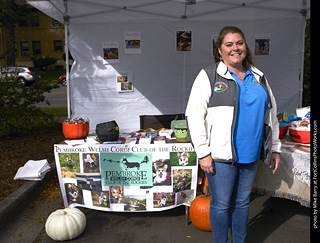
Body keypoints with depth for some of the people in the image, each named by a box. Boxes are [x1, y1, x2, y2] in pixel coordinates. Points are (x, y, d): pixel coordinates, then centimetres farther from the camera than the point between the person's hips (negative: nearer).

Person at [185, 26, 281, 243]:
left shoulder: (258, 78, 12)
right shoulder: (209, 76, -5)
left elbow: (271, 114, 18)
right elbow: (194, 114, -11)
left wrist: (275, 148, 16)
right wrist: (203, 153, -15)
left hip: (250, 155, 5)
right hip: (221, 156, -5)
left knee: (243, 202, 18)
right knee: (221, 204, 7)